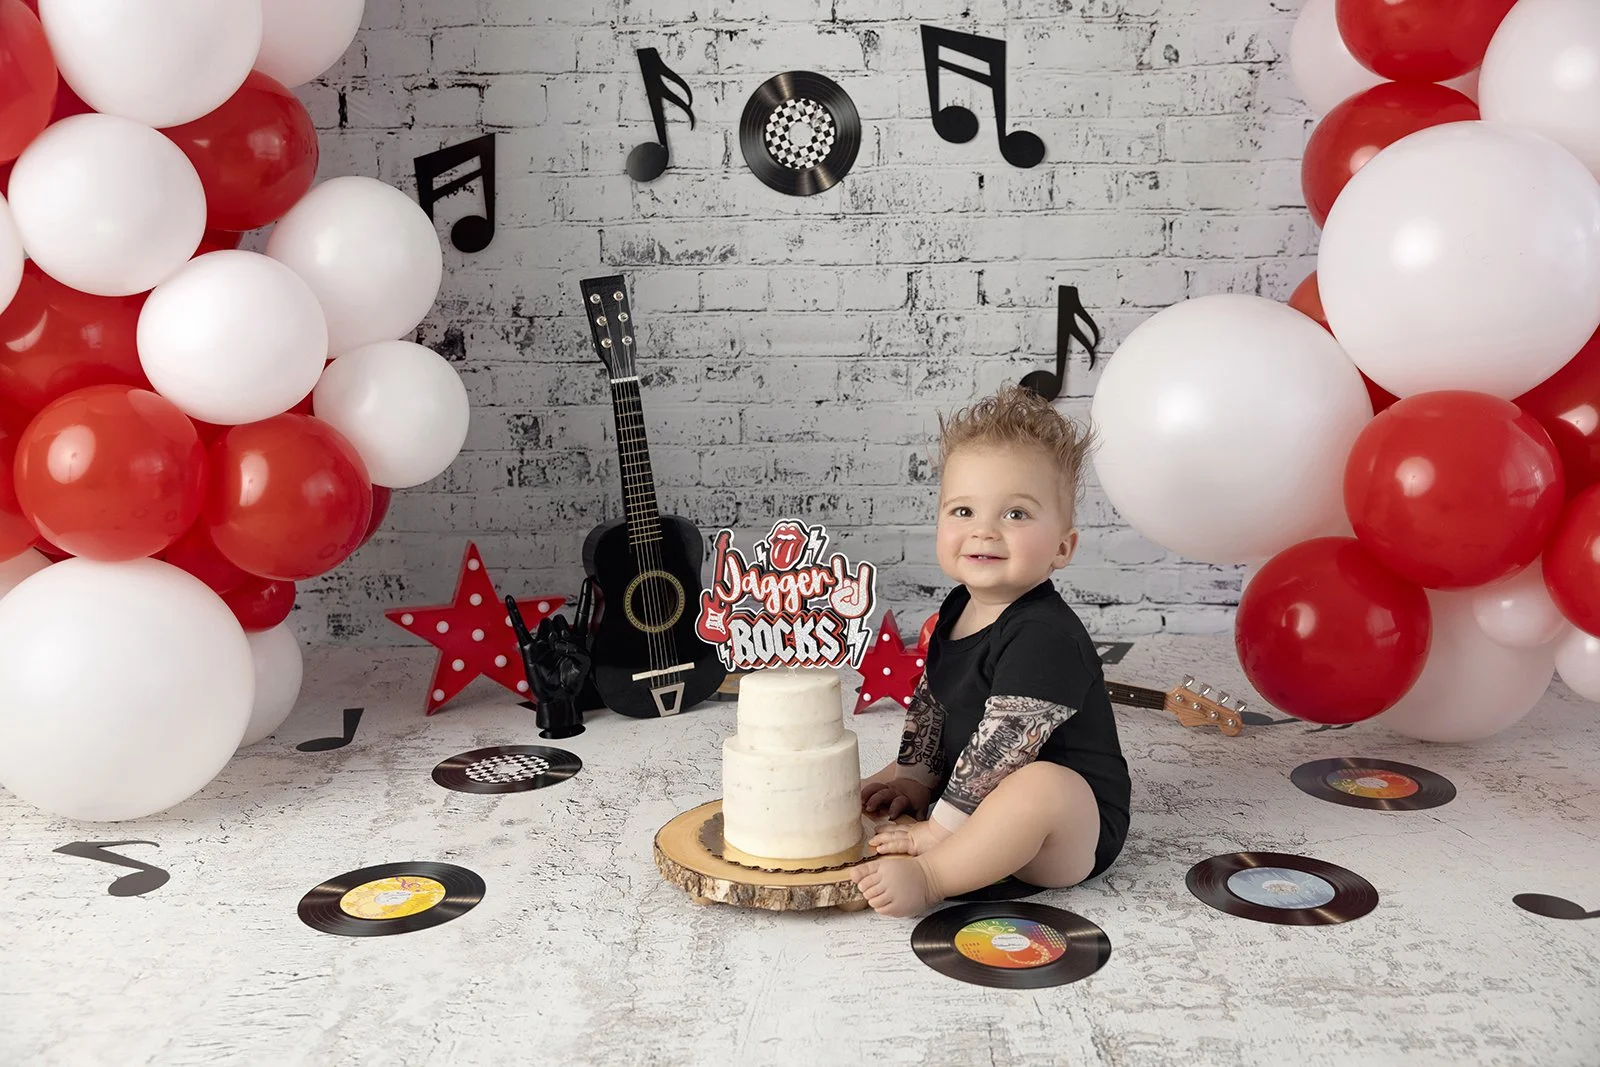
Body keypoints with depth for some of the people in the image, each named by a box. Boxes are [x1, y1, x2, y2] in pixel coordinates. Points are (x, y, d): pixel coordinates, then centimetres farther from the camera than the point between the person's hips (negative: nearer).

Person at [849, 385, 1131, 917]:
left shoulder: (1044, 635, -25)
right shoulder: (958, 611, 4)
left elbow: (1001, 749, -27)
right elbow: (930, 706, 16)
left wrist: (940, 830, -23)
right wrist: (914, 778, 5)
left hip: (1072, 826, -10)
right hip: (982, 806, 10)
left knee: (1041, 784, -41)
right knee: (879, 795, 20)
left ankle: (929, 876, -32)